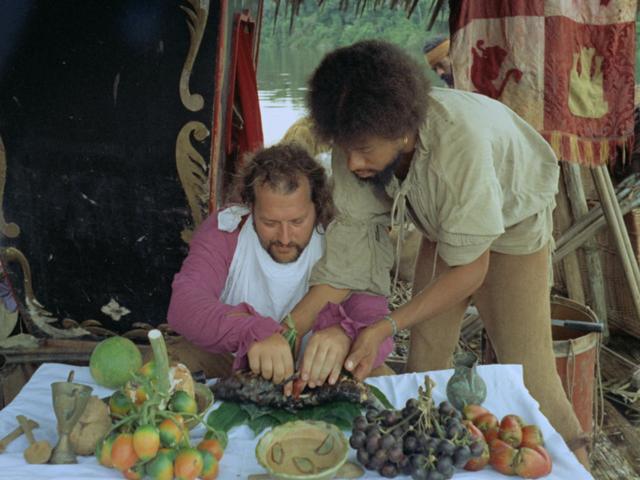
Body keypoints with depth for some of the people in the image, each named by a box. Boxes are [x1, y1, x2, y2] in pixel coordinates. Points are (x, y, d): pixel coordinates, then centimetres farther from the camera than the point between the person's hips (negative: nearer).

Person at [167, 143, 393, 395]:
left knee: (380, 375, -25)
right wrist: (253, 332, -49)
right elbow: (184, 304, -29)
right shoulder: (223, 230, -15)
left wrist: (345, 335, -51)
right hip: (228, 364, 0)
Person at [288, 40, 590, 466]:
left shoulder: (459, 142, -43)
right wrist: (289, 329, -30)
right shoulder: (360, 142, -27)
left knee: (526, 367, -6)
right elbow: (350, 254, -22)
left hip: (511, 220, -5)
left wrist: (385, 327, -35)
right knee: (425, 355, 6)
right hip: (443, 222, 5)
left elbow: (468, 271, -31)